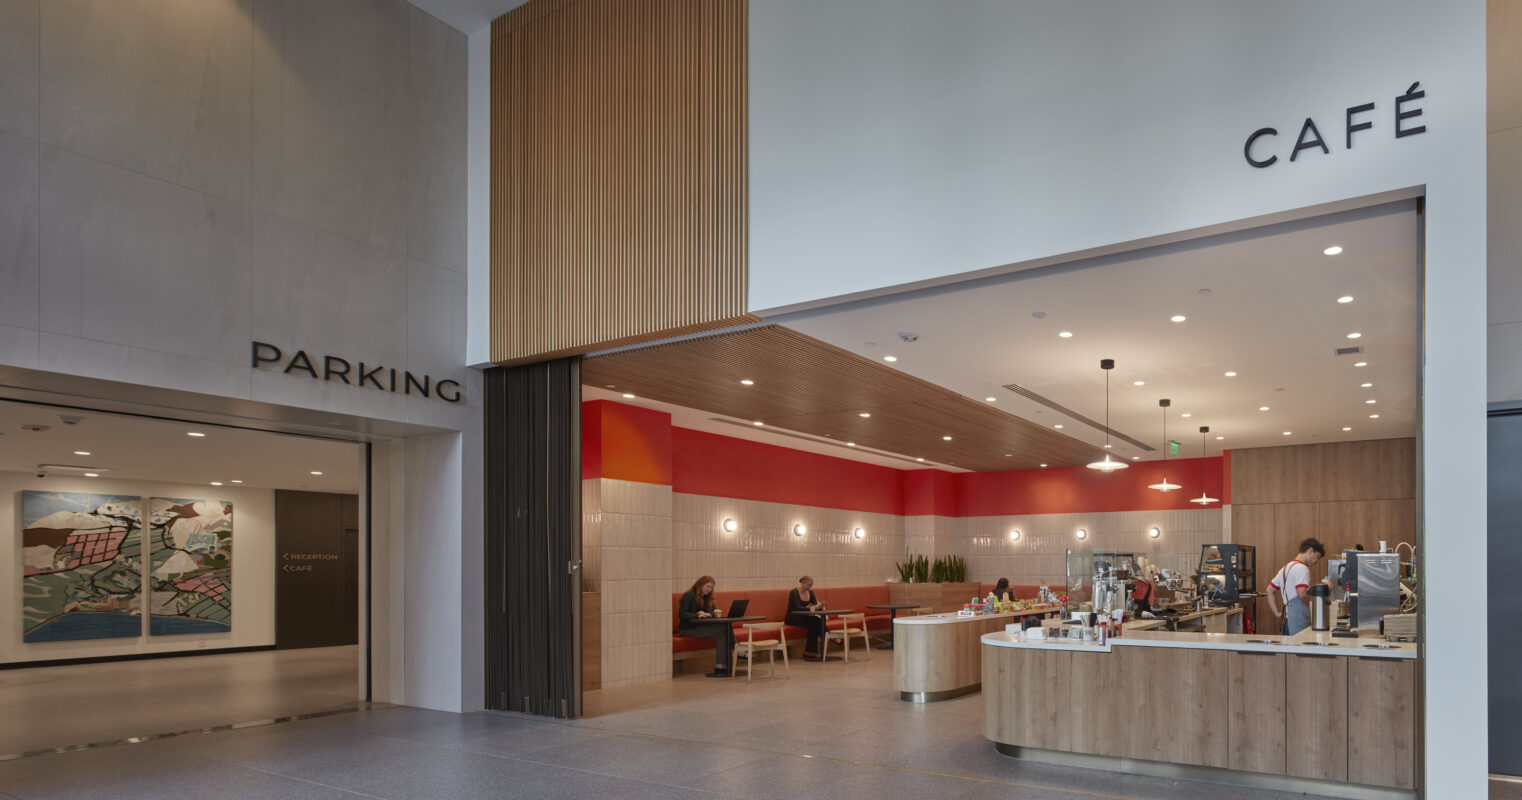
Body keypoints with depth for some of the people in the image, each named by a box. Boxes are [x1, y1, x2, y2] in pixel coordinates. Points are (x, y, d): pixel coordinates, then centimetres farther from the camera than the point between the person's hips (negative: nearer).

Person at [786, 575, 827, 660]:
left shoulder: (810, 592, 6)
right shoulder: (794, 592, -15)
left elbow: (815, 605, -3)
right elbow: (798, 608, -26)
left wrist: (819, 606, -27)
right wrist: (812, 608, -36)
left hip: (804, 617, 7)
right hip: (792, 618, -7)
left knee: (820, 620, -25)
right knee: (814, 622, -31)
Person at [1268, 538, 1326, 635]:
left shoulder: (1285, 568, 21)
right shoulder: (1302, 568, -8)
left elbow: (1270, 590, 23)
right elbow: (1302, 594, -20)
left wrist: (1277, 613, 19)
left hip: (1287, 619, 9)